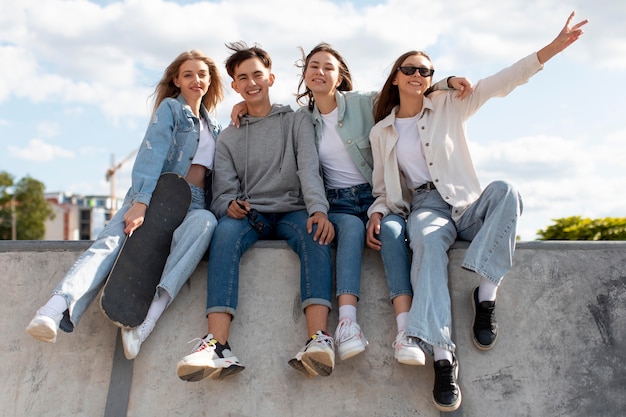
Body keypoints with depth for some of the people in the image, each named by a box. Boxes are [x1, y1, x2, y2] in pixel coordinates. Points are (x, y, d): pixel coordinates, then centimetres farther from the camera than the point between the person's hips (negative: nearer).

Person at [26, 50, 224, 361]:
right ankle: (57, 309, -56)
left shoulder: (214, 127, 26)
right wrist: (140, 203, -22)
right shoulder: (170, 108, 10)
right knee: (111, 240, -32)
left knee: (205, 221, -36)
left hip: (193, 206, 3)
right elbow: (151, 154, -7)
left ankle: (147, 318, -51)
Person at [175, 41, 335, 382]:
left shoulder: (297, 122, 15)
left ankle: (318, 339, -53)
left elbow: (309, 169, -3)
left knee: (314, 233, -36)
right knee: (225, 231, -34)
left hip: (291, 211, -1)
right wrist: (230, 206, -18)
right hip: (248, 215, 1)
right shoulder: (227, 138, 19)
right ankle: (218, 347, -49)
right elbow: (224, 191, 8)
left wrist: (318, 209, -23)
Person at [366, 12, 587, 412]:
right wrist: (377, 212, -4)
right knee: (428, 242, -38)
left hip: (468, 205, 1)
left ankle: (486, 294, -31)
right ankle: (443, 355, -49)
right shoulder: (381, 132, 16)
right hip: (425, 207, -1)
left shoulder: (449, 105, 11)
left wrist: (555, 46, -8)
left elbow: (501, 81, 1)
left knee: (505, 189, -34)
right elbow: (382, 186, 19)